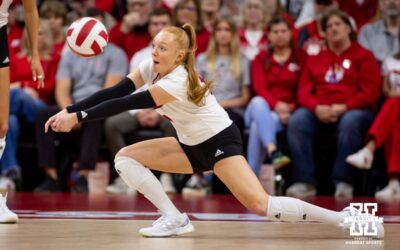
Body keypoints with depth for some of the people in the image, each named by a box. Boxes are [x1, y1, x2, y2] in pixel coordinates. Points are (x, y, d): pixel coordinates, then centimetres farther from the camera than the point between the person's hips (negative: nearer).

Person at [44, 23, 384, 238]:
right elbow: (114, 92, -12)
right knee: (125, 158, -3)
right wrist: (68, 110, -22)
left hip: (220, 142, -9)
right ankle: (174, 219, -3)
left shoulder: (177, 81, -29)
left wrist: (79, 118, -35)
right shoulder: (150, 68, -6)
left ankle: (346, 218, -17)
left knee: (260, 205, -25)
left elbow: (126, 104, -34)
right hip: (192, 145, 9)